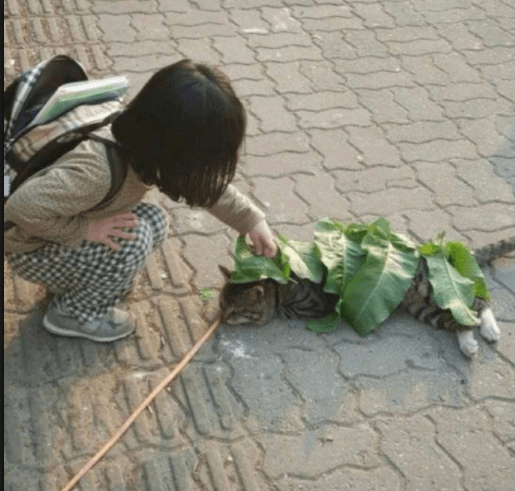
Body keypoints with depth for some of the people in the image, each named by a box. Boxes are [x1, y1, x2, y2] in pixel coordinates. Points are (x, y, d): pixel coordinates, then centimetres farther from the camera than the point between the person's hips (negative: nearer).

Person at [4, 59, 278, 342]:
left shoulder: (146, 136, -14)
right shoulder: (96, 170, -40)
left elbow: (205, 181, 2)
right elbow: (21, 208, -37)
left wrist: (251, 220, 4)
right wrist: (84, 229, -28)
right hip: (32, 249, -8)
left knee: (154, 222, -4)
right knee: (133, 240, -25)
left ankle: (72, 280, 12)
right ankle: (73, 314, -2)